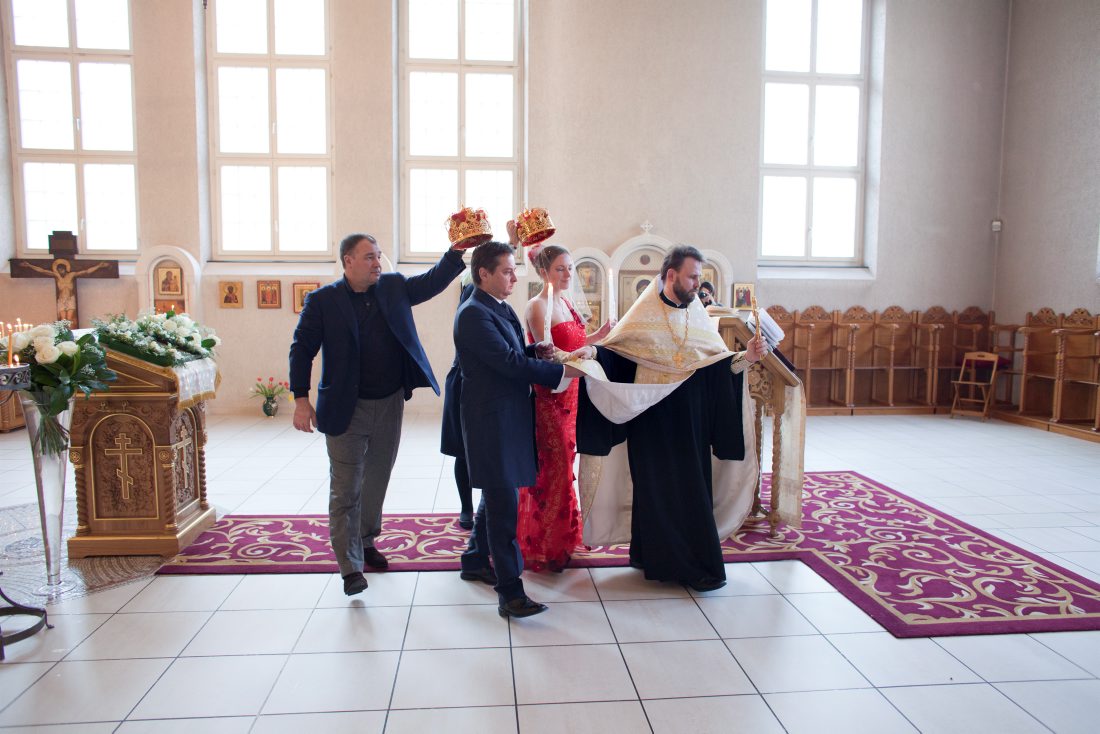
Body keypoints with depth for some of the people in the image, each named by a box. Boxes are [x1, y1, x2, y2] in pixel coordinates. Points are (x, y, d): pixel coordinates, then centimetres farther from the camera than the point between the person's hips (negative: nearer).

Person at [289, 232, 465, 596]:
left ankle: (366, 541, 38)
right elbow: (302, 349, -6)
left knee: (377, 481, 18)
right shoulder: (322, 301, -7)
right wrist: (301, 400, -12)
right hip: (345, 410, -4)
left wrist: (458, 249, -10)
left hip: (390, 404, 4)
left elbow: (434, 280, 5)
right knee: (346, 490, 1)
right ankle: (350, 567, 8)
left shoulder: (394, 287, 4)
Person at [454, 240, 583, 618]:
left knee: (496, 495, 20)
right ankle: (509, 592, -2)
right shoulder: (473, 313, -17)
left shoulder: (502, 308, 13)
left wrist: (535, 351, 0)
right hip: (491, 419, -10)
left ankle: (475, 561, 36)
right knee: (505, 504, -8)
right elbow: (508, 362, -23)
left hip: (509, 416, 10)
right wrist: (561, 371, -21)